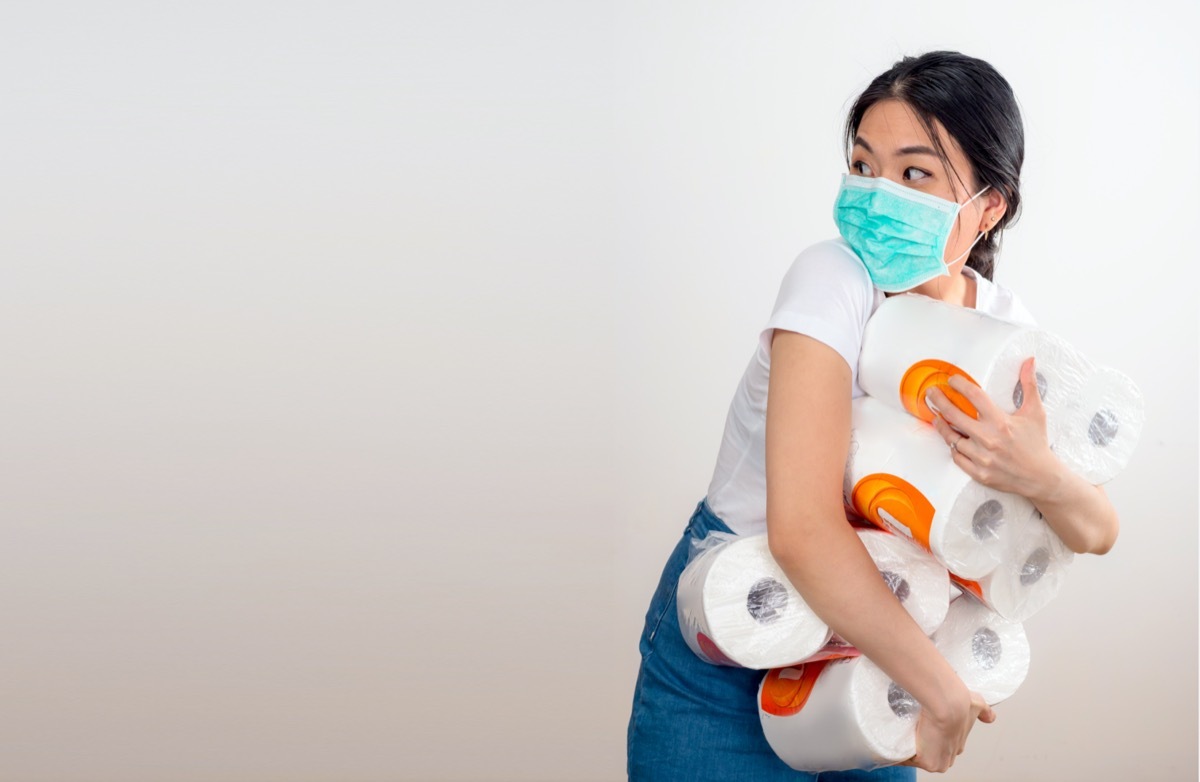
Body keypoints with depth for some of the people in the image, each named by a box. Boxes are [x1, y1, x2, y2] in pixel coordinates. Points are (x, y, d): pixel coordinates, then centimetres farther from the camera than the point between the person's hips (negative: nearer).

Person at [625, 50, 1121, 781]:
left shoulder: (1005, 324, -6)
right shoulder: (835, 278, -23)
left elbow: (1096, 532, -6)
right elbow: (802, 529, -33)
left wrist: (1041, 475, -29)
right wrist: (943, 692, -27)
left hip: (857, 645, 5)